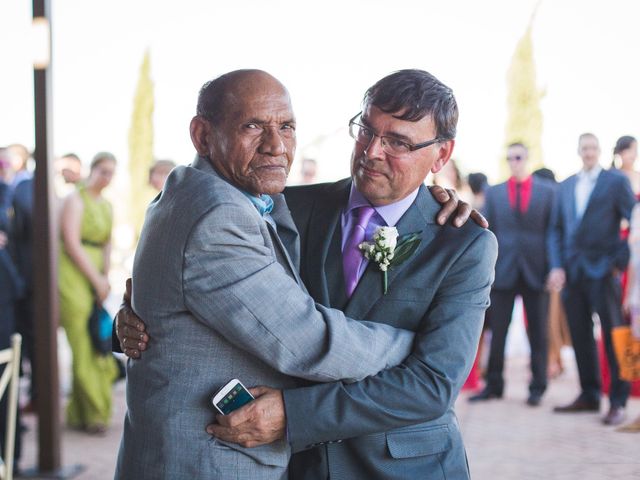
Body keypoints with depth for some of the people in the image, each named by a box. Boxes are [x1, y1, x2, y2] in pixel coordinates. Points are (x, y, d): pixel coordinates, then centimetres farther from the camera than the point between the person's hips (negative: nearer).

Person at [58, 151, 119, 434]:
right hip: (74, 279, -7)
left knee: (99, 345, 5)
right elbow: (72, 244, -12)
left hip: (96, 280, 7)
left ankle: (79, 413, 16)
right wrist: (97, 280, -10)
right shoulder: (75, 200, -5)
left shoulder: (107, 206, 18)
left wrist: (106, 278, 5)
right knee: (84, 349, -5)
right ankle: (92, 414, 3)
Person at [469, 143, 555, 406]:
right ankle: (494, 385, 12)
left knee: (537, 333, 5)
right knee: (497, 331, 4)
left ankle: (537, 387, 13)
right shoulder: (494, 193, 9)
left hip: (535, 271, -1)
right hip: (503, 271, 1)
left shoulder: (547, 191, 5)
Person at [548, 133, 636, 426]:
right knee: (580, 336, 7)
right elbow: (556, 229, 13)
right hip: (573, 272, 5)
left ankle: (618, 402, 1)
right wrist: (556, 267, 1)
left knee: (613, 336, -3)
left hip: (604, 270, -5)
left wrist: (621, 260, -9)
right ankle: (589, 396, 17)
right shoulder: (566, 187, 15)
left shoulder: (616, 181, 1)